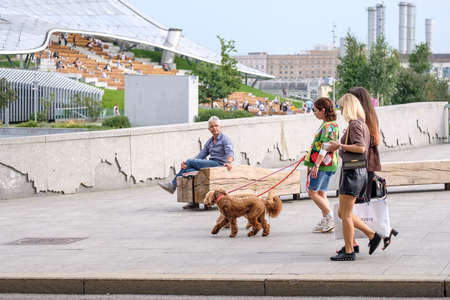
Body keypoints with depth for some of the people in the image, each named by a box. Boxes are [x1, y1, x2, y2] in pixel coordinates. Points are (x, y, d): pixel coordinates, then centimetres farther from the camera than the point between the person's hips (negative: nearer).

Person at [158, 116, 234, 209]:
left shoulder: (225, 138, 1)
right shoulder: (210, 141, 23)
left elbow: (230, 153, -15)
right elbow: (201, 155, 15)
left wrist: (229, 162, -38)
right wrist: (186, 163, -1)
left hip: (219, 164, -7)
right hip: (211, 164, 7)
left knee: (190, 161, -16)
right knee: (189, 170, -18)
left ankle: (173, 185, -3)